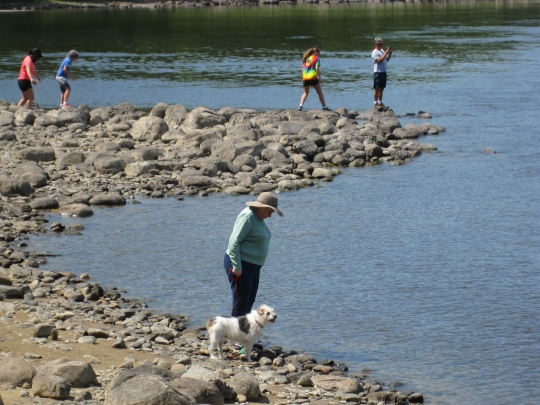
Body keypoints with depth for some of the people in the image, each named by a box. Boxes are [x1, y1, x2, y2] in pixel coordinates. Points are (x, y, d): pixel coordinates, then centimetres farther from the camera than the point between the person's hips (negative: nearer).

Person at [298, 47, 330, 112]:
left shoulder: (306, 58, 19)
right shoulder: (317, 58, 3)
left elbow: (303, 69, 15)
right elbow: (317, 69, -9)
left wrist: (303, 79, 19)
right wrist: (320, 77, -6)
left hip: (305, 78, 5)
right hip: (313, 77, -5)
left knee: (306, 93, 16)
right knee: (320, 92, 6)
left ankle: (301, 106, -2)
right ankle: (324, 107, 6)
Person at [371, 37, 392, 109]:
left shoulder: (382, 51, 17)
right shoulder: (375, 52, -10)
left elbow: (387, 59, 19)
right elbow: (379, 60, -22)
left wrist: (390, 53, 3)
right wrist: (386, 53, -19)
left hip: (383, 72, 8)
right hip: (378, 72, -8)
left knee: (381, 88, 11)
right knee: (377, 88, -6)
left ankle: (380, 102, 15)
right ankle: (376, 103, -4)